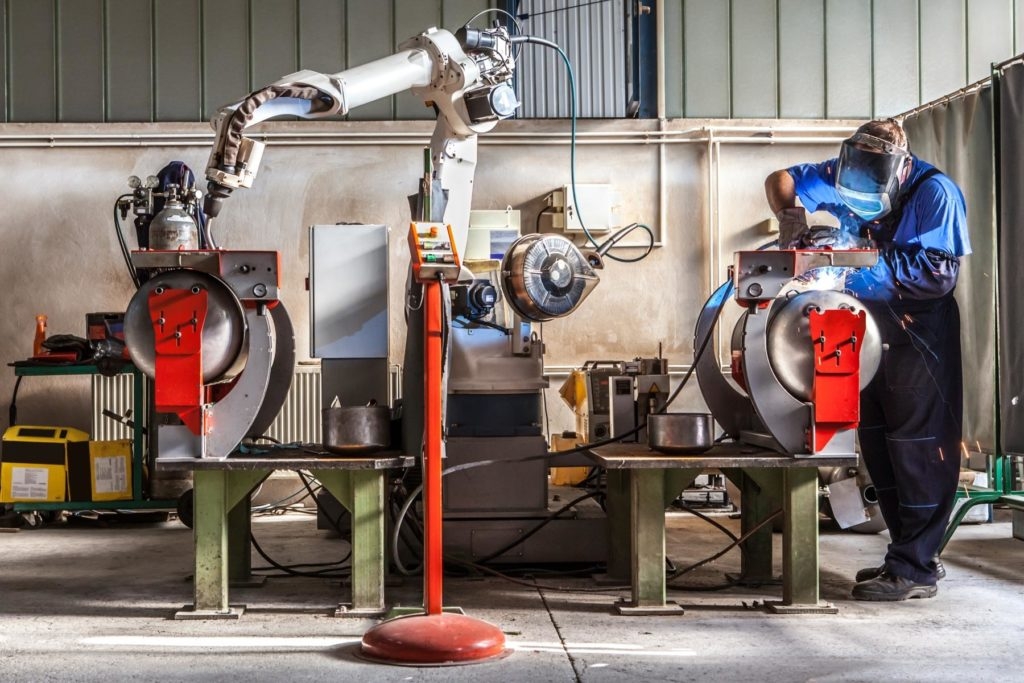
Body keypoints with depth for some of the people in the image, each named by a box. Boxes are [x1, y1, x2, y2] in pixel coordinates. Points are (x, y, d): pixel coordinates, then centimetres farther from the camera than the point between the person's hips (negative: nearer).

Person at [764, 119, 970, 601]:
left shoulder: (934, 194, -19)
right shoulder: (845, 177, -2)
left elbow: (938, 276, -25)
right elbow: (780, 180, 7)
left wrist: (864, 265, -28)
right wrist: (793, 220, -12)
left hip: (920, 339, -7)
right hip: (869, 332, 7)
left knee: (918, 448, -7)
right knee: (878, 447, 12)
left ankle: (915, 568, -3)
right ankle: (909, 554, 22)